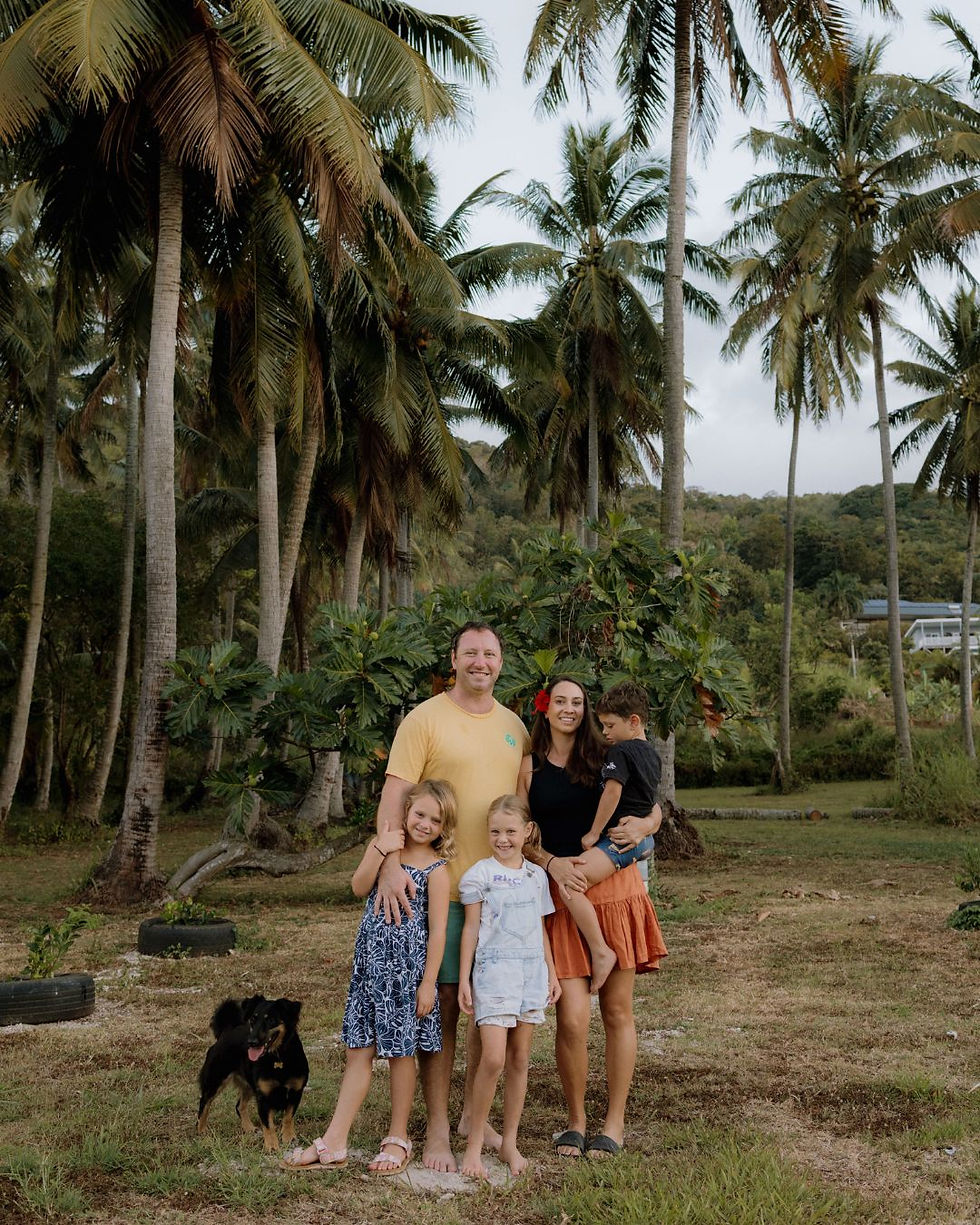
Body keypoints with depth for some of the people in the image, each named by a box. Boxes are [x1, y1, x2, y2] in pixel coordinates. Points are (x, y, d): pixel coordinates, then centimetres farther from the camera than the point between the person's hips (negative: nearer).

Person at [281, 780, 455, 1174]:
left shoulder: (435, 868, -7)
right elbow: (360, 888, -6)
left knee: (401, 1052, 6)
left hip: (407, 966, -5)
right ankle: (333, 1144, 9)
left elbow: (437, 931, -9)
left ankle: (397, 1139, 20)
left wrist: (428, 983, -12)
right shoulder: (385, 844, 7)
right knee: (359, 1050, 7)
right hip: (370, 960, 5)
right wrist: (380, 851, -17)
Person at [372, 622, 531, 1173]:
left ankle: (475, 1115, 26)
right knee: (444, 1000, -1)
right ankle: (437, 1128, 9)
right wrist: (391, 865, -23)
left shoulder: (514, 727, 12)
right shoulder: (425, 719, -5)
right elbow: (394, 795, -12)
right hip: (441, 884, -5)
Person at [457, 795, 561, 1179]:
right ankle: (474, 1143, -2)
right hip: (494, 969, -5)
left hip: (531, 970, 5)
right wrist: (464, 979, -2)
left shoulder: (537, 876, 12)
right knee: (493, 1058, -13)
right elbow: (471, 928, 0)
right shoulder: (479, 874, -2)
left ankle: (510, 1142, 16)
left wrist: (551, 973, 17)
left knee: (519, 1058, 7)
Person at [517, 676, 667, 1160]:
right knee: (572, 1017, -8)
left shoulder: (605, 759, 7)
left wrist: (642, 826, -13)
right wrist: (552, 862, -14)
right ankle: (575, 1120, 13)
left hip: (615, 889, 1)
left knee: (617, 1010, 6)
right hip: (561, 894, -1)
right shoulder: (529, 766, 6)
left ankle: (614, 1122, 19)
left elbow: (653, 812, 9)